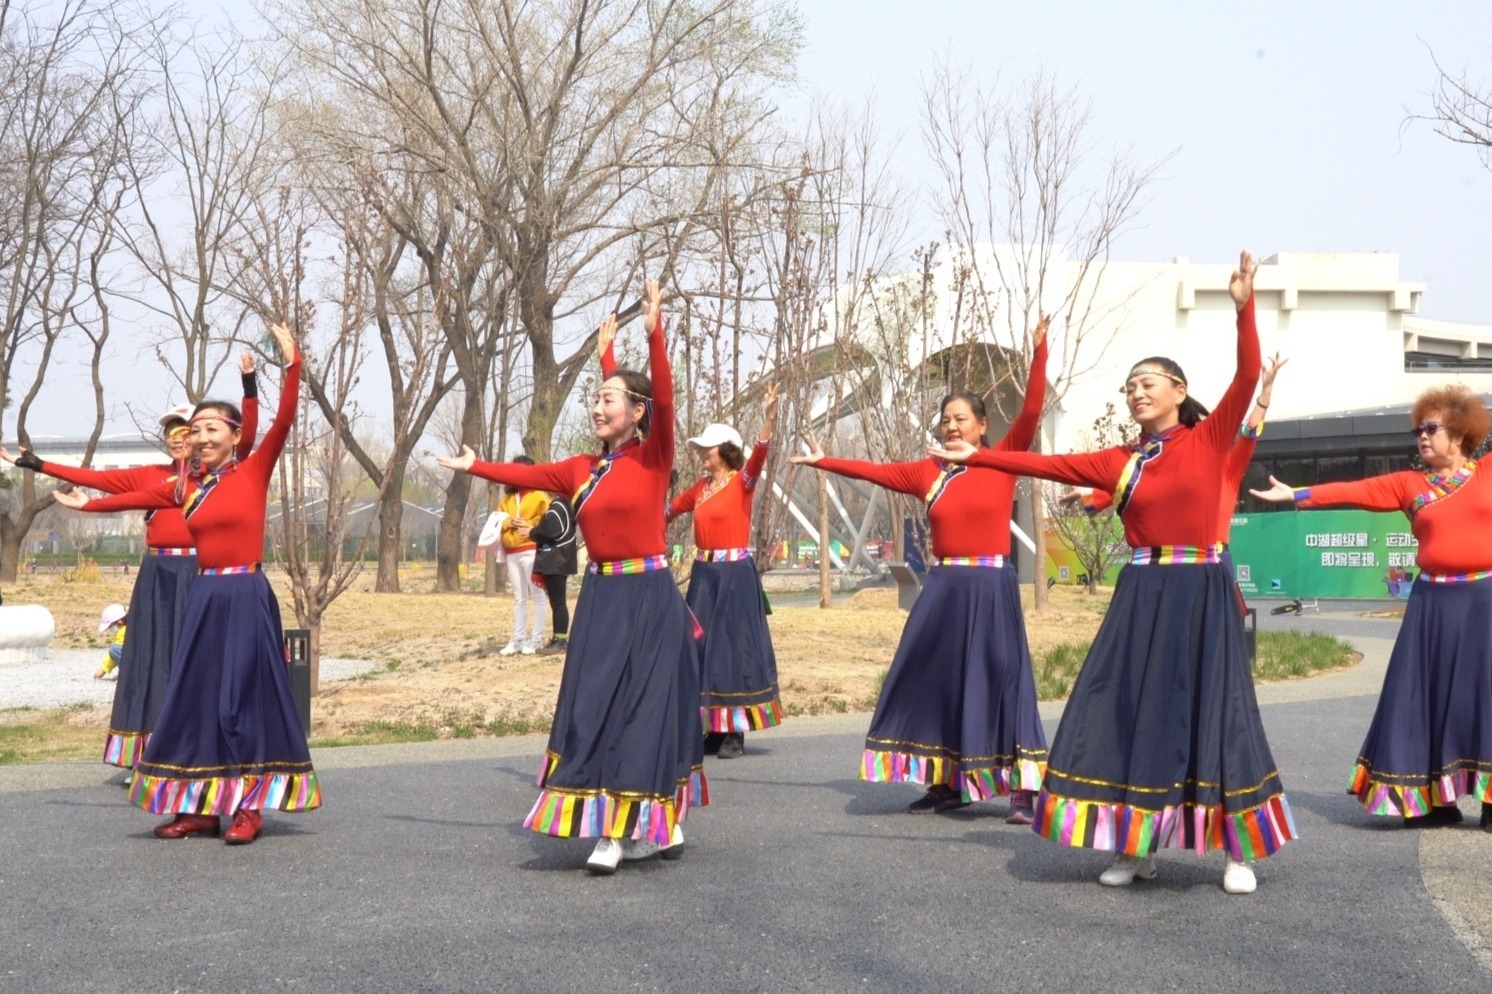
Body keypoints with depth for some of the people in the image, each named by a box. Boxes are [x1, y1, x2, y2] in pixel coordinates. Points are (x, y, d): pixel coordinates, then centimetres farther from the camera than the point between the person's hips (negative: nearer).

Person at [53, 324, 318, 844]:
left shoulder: (255, 471, -3)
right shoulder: (185, 488, 10)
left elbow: (284, 421, -14)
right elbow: (137, 498, 23)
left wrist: (292, 366, -24)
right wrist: (89, 504, 34)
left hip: (246, 597, -6)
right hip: (203, 598, 6)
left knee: (244, 696, -1)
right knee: (196, 696, 7)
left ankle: (249, 806, 6)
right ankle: (201, 806, 15)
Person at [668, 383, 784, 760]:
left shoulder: (743, 481, -7)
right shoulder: (700, 487, 12)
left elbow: (759, 454, -26)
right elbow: (672, 508, 29)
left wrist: (770, 417, -41)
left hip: (735, 575, -7)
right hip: (703, 575, 7)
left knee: (733, 647, -4)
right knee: (702, 648, 6)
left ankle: (735, 732, 0)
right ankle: (714, 729, 13)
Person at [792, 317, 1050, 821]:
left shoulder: (1004, 460, -1)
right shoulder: (929, 472, 9)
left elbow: (1031, 411, -11)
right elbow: (874, 471, 15)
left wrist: (1038, 353, -18)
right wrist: (824, 461, 16)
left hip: (991, 587, -5)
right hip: (943, 588, 5)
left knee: (1002, 679, -5)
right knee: (934, 681, 6)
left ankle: (1021, 789, -3)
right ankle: (946, 783, 16)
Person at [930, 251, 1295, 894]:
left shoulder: (1210, 439, 1)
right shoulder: (1119, 462, 10)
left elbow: (1247, 376, -11)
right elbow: (1046, 465, 11)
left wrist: (1243, 309, -21)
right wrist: (976, 457, 8)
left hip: (1201, 596, -4)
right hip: (1141, 598, 4)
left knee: (1212, 715, -1)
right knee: (1132, 716, 2)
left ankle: (1238, 852, 9)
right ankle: (1138, 846, 11)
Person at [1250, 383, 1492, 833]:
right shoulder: (1408, 484, 7)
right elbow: (1354, 491, 2)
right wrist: (1297, 494, -4)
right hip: (1434, 602, 2)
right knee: (1431, 695, 2)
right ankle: (1437, 799, 9)